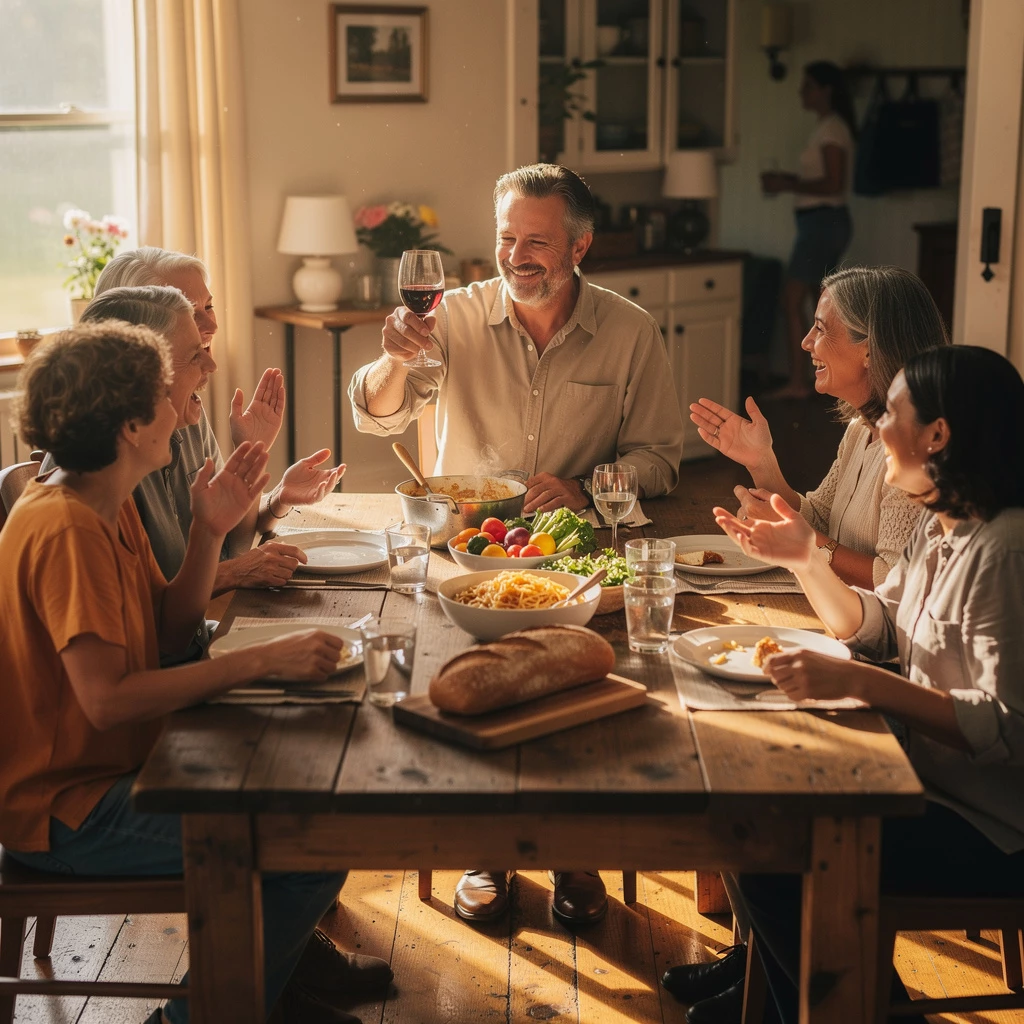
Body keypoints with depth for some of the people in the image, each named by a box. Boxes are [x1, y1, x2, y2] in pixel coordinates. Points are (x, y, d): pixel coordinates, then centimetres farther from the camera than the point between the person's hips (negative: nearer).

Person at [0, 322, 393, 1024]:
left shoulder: (107, 507, 6)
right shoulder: (67, 531, -25)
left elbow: (169, 632, 6)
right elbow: (107, 699, -31)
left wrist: (211, 532, -7)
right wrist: (261, 661, -29)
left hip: (110, 766, 10)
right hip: (66, 810, -10)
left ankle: (287, 949, 35)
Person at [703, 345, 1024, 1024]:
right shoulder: (940, 526, 6)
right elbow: (874, 630, 14)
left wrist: (855, 682, -32)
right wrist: (805, 560, -2)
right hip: (928, 777, 10)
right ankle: (768, 969, 30)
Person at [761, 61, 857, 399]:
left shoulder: (832, 129, -15)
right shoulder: (828, 127, 15)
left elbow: (833, 185, -23)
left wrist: (788, 185, -17)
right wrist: (787, 180, 10)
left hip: (824, 223, -10)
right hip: (823, 223, 10)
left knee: (792, 298, -9)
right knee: (819, 298, 14)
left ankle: (797, 382, -7)